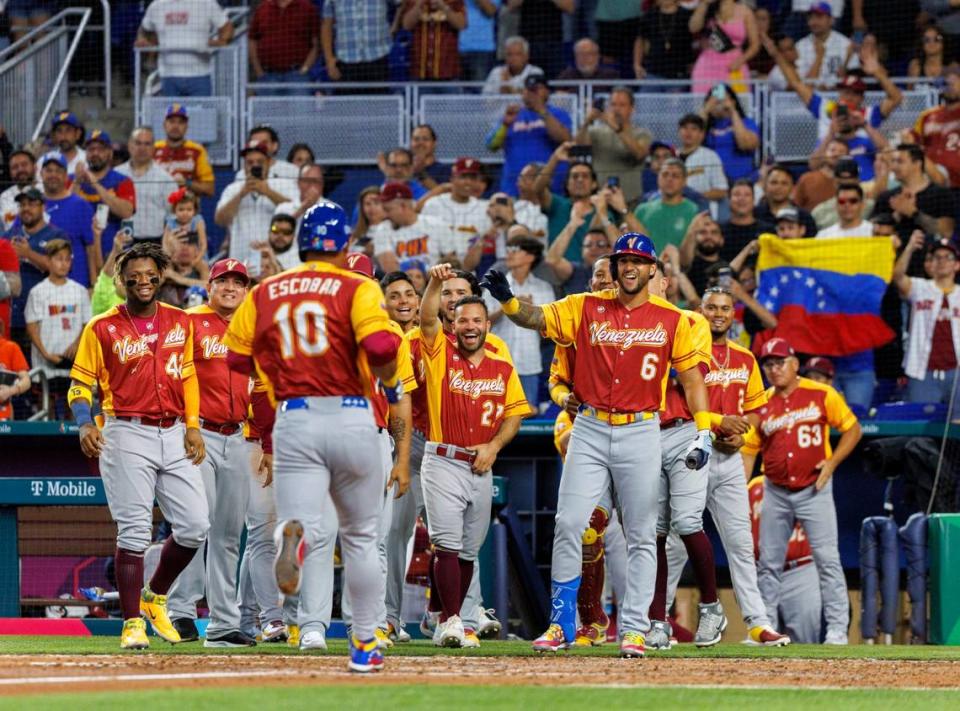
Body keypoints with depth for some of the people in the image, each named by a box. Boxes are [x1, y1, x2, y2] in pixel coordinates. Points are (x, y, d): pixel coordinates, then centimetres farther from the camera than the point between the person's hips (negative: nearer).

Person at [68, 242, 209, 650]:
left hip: (174, 433, 4)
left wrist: (193, 425, 6)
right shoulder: (102, 328, -1)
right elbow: (80, 382, 0)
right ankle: (132, 623, -2)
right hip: (128, 435, -4)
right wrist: (84, 425, -18)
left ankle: (155, 597, 23)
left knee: (195, 525, 1)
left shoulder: (179, 323, 12)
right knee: (134, 531, -8)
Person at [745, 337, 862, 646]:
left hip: (814, 489, -3)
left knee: (827, 559, -8)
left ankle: (837, 629, -6)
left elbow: (852, 429, 3)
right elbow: (748, 451, 7)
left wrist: (831, 462, -9)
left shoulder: (821, 395, -3)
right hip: (776, 492, 3)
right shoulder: (760, 406, 5)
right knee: (769, 563, 7)